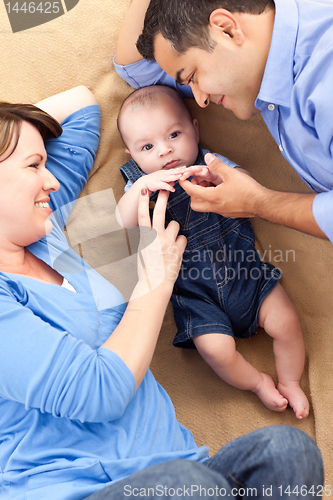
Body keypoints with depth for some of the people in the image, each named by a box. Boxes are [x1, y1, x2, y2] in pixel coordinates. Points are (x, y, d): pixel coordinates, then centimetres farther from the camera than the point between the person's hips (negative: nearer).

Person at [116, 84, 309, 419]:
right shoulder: (140, 185, 0)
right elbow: (122, 225, -17)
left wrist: (216, 176, -31)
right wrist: (141, 187, -34)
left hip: (243, 271, 1)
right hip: (195, 292, -1)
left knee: (286, 322, -7)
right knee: (216, 348, -16)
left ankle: (290, 382, 22)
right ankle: (257, 382, 15)